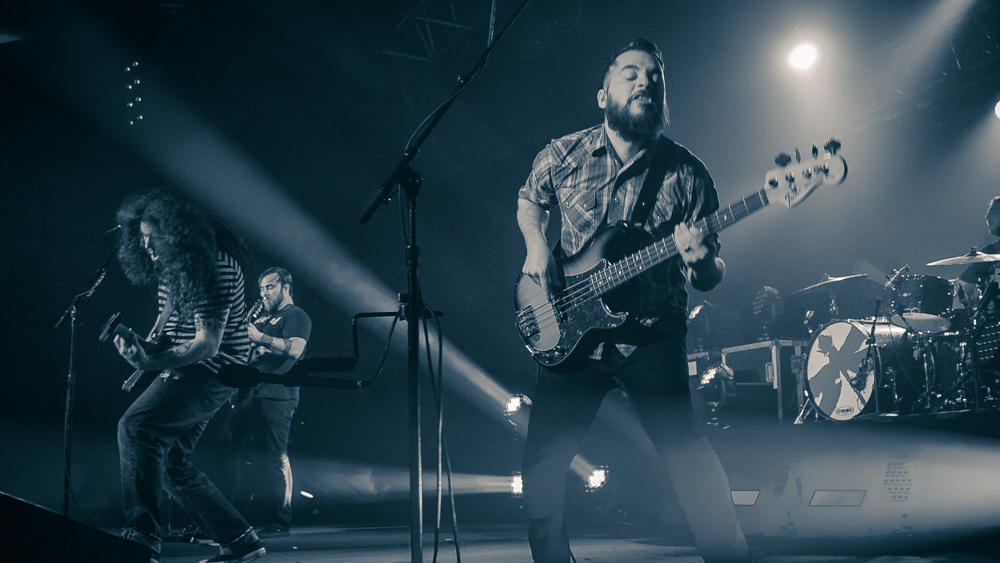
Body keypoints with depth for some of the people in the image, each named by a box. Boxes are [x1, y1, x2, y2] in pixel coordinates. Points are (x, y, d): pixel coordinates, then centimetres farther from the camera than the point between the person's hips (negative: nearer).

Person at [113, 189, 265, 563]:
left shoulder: (215, 267, -22)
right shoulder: (171, 265, 7)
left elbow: (207, 344, -26)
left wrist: (149, 363, -36)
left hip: (215, 370, -10)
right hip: (182, 369, 10)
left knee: (135, 426, -26)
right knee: (169, 462, 8)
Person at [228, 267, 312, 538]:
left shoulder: (296, 316, 0)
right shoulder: (262, 318, 26)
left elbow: (295, 349, -18)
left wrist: (259, 337, -24)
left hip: (277, 396, -9)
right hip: (250, 394, 9)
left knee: (275, 455, -9)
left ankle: (278, 521, -7)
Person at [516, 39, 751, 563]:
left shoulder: (687, 174, -4)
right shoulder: (562, 156, 1)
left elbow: (709, 278, -1)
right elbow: (529, 200, 22)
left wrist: (701, 262, -25)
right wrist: (537, 247, 3)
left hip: (652, 340, -2)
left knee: (686, 454, -11)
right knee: (541, 460, 1)